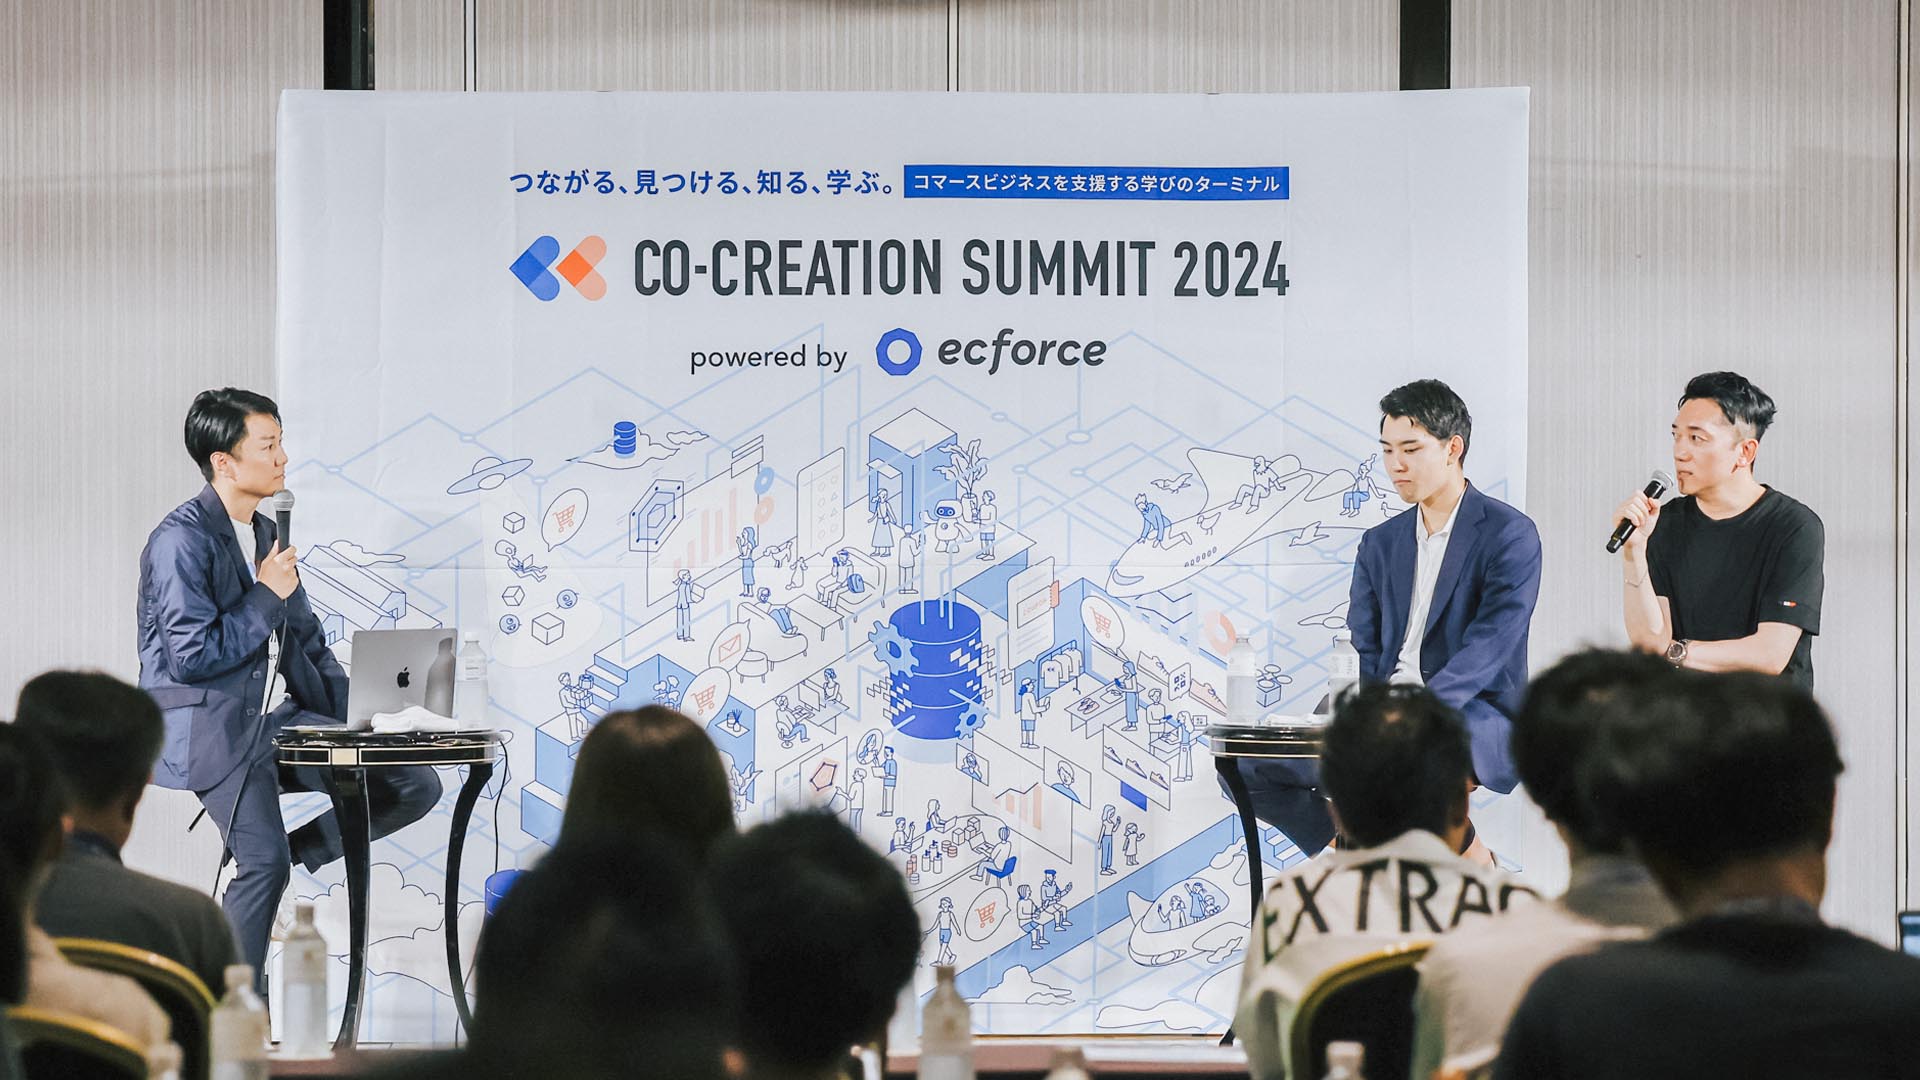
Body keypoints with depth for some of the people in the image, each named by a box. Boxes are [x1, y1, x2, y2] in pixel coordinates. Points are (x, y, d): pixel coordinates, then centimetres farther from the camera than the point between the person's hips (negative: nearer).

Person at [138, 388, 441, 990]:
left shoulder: (266, 534, 16)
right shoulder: (181, 540, -11)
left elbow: (308, 641, 22)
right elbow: (191, 656, -18)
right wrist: (266, 597, -11)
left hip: (277, 719, 8)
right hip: (212, 728, -8)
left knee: (416, 785, -3)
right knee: (266, 862, -25)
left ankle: (285, 858, 6)